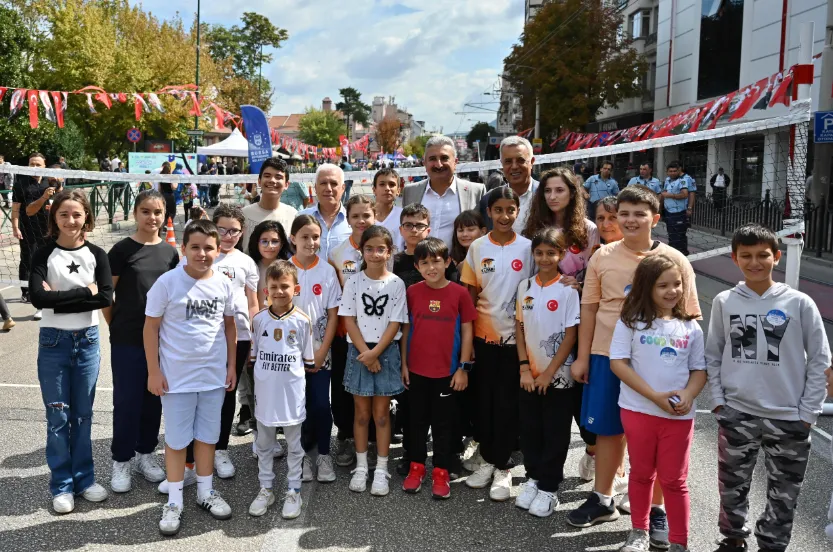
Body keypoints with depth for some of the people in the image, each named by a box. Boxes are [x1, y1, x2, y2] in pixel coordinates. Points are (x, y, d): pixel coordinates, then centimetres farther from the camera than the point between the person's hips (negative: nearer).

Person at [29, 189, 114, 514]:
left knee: (83, 414, 12)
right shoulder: (44, 254, -5)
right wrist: (84, 292, -19)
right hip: (53, 342, -2)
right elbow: (37, 297, -21)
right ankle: (61, 485, 17)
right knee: (58, 417, 5)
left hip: (88, 341, 2)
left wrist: (59, 298, -17)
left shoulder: (96, 255, -1)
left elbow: (105, 298, -14)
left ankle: (84, 478, 25)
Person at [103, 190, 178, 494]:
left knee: (154, 398, 13)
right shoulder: (122, 250, -7)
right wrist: (117, 327, -1)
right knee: (127, 400, 3)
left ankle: (145, 454, 29)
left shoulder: (170, 252, 5)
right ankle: (121, 460, 18)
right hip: (127, 340, -4)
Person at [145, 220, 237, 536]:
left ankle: (206, 492, 32)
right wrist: (153, 371, -9)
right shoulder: (167, 282, -12)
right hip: (177, 376, -3)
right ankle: (174, 502, 21)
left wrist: (231, 365, 9)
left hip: (214, 375, 3)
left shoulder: (223, 284, -1)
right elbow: (150, 327, -7)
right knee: (176, 440, 7)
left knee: (207, 436, 15)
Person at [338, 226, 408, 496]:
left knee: (381, 413, 6)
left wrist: (375, 353, -15)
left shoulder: (396, 284, -4)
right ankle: (361, 467, 20)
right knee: (362, 413, 9)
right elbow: (349, 321, -4)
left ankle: (381, 470, 14)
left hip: (386, 352, -1)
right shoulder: (354, 282, -2)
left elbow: (395, 324, -6)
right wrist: (365, 353, -12)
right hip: (359, 351, 1)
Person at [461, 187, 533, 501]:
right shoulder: (477, 247, 1)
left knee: (507, 401, 3)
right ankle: (486, 457, 25)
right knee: (484, 398, 10)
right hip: (484, 334, 1)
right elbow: (471, 294, 3)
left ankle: (501, 466, 14)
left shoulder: (527, 248, -2)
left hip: (515, 334, -1)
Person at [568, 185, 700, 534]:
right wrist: (583, 356, 6)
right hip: (607, 356, 2)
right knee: (607, 429, 14)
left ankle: (655, 510, 24)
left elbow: (688, 318, 0)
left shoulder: (674, 261, -4)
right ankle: (603, 500, 31)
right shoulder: (603, 257, 1)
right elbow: (589, 308, 6)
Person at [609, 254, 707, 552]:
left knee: (674, 480, 9)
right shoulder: (631, 321, -7)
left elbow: (699, 369, 7)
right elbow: (618, 362, -11)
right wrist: (655, 396, -16)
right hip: (638, 410, -1)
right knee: (642, 474, 14)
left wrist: (688, 395, -14)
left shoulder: (691, 327, 2)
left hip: (679, 415, 1)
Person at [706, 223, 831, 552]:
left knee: (783, 495, 11)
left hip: (789, 418, -1)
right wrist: (718, 401, -2)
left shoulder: (800, 304, -5)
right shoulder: (724, 302, 0)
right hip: (736, 415, 1)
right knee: (732, 487, 14)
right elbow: (713, 355, 7)